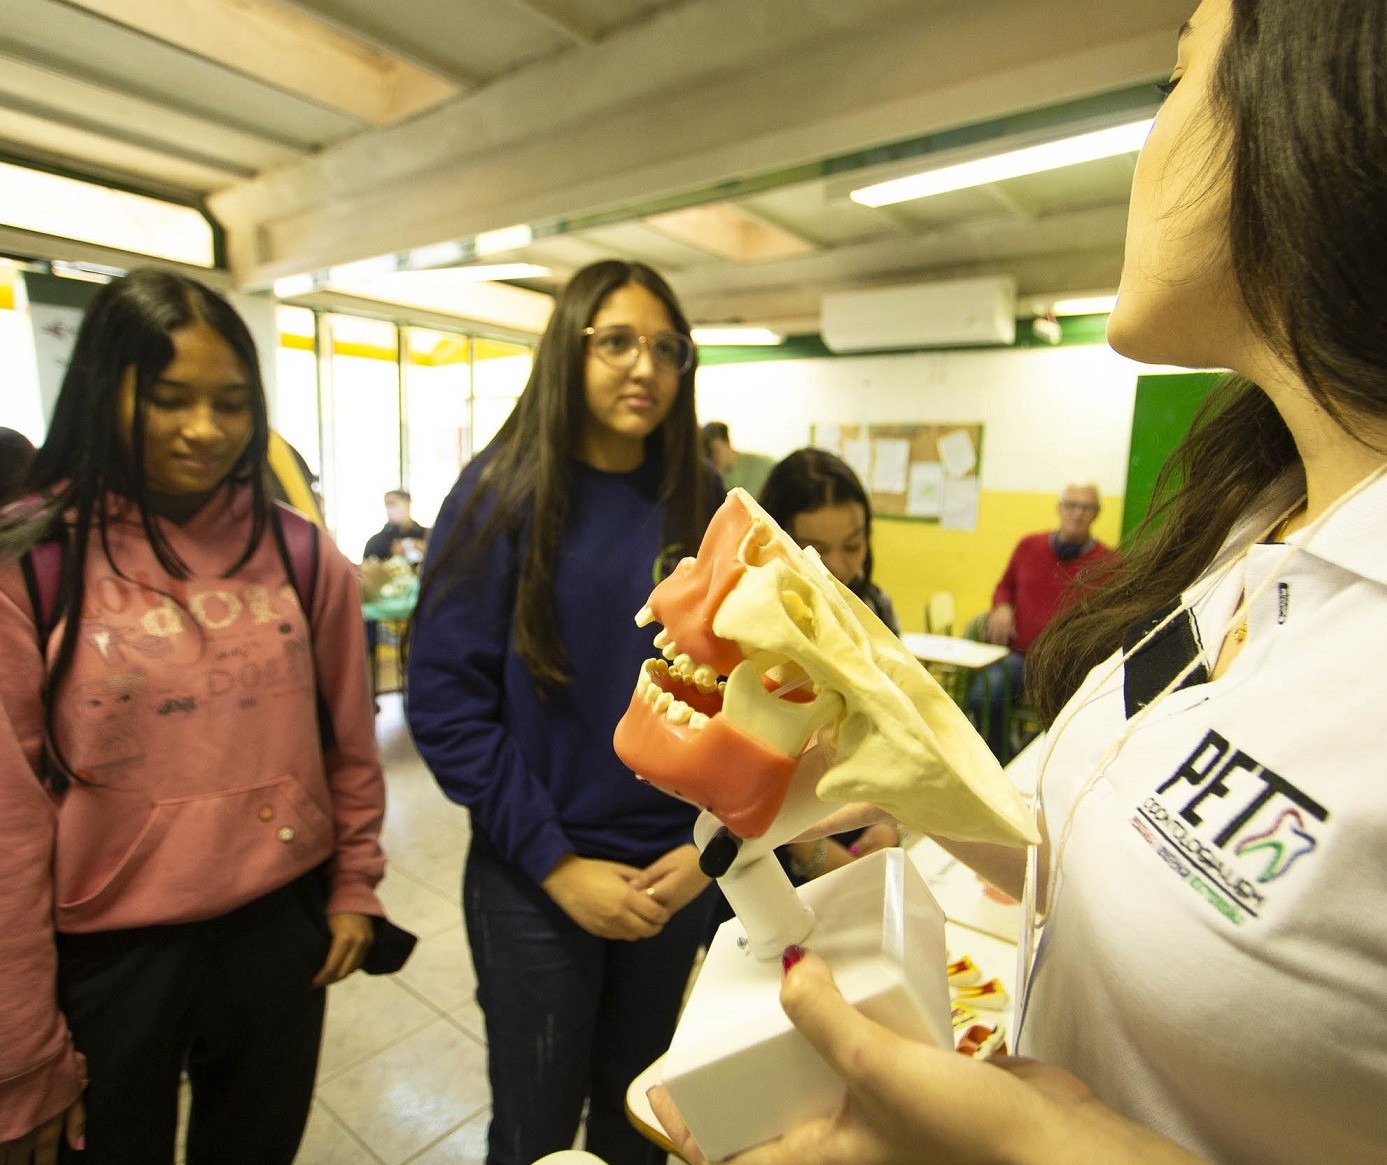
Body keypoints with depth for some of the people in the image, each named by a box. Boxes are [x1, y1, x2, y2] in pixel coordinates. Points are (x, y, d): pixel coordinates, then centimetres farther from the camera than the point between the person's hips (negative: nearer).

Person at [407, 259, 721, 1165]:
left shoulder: (703, 506, -1)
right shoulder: (505, 494, -9)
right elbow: (446, 700, -13)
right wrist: (556, 863, -15)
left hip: (675, 877, 3)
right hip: (535, 886, -2)